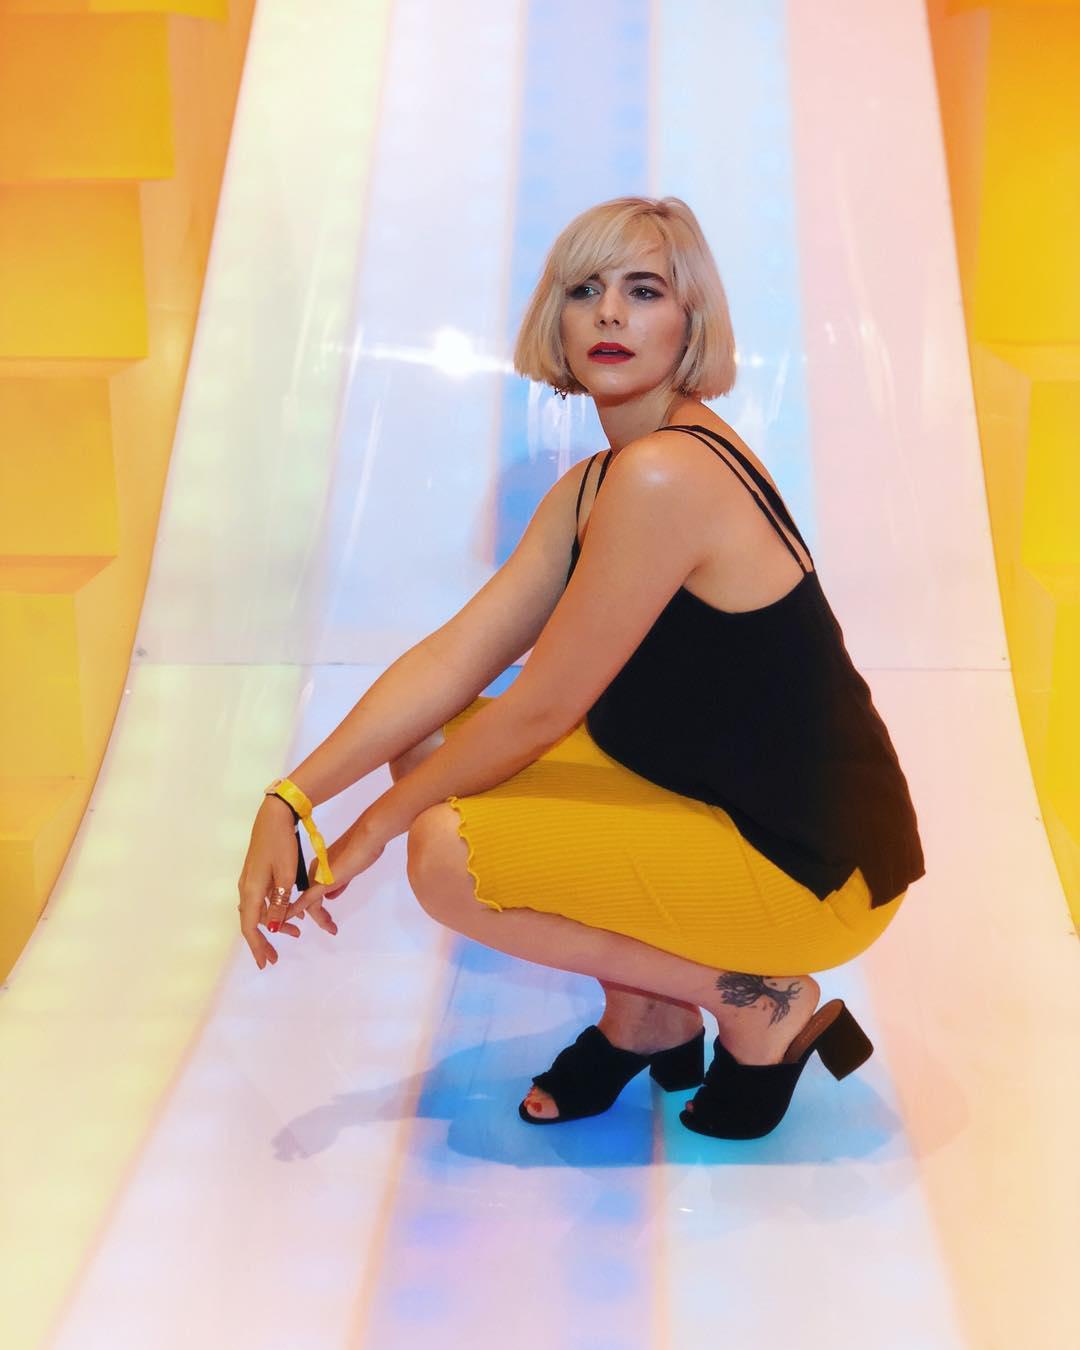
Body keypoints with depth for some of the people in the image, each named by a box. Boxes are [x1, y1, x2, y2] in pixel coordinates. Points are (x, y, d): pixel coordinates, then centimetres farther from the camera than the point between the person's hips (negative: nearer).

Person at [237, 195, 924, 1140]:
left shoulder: (665, 477, -24)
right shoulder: (594, 485, 6)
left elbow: (539, 711, -19)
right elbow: (455, 660, 2)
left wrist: (375, 830, -6)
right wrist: (290, 800, -8)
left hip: (815, 866, -9)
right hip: (718, 803, 9)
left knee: (447, 856, -18)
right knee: (427, 749, 7)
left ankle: (761, 1007, -3)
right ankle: (647, 1016, 12)